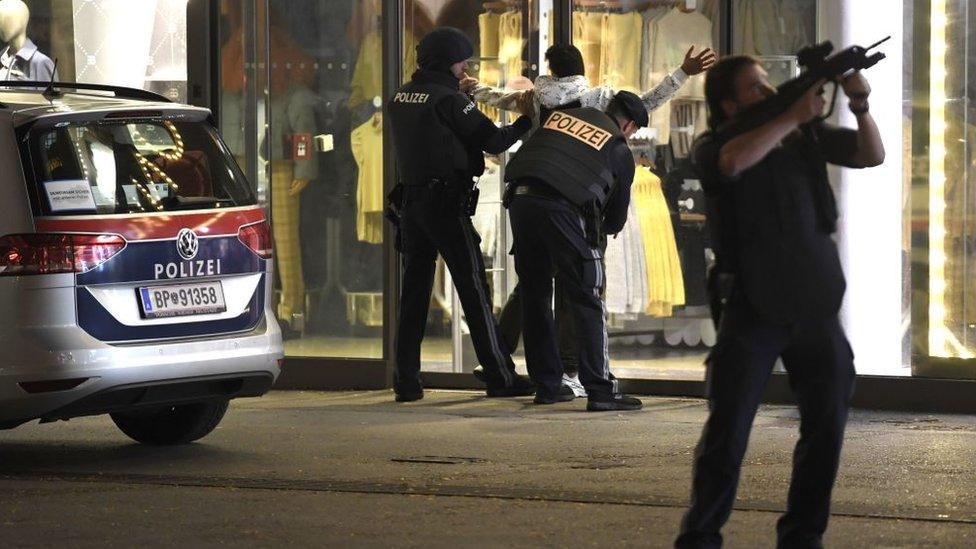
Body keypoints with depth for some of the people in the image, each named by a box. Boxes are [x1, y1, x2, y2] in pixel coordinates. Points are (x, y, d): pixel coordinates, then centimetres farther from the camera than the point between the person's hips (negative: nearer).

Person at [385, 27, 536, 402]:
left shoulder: (399, 99, 11)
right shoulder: (448, 100, -11)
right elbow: (493, 141, -8)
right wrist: (524, 123, 9)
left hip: (411, 202, 7)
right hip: (446, 202, -7)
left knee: (414, 291, 7)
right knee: (474, 290, -3)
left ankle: (406, 380, 3)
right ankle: (499, 376, -1)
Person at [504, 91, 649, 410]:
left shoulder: (563, 115, 24)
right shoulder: (620, 150, 14)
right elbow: (616, 218, 22)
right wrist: (609, 225, 46)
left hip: (520, 200, 5)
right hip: (562, 207, -5)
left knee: (535, 297, 15)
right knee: (587, 302, 0)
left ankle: (547, 385, 20)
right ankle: (600, 390, -6)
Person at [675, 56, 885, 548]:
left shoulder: (807, 135, 9)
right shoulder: (715, 145, -5)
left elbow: (871, 155, 5)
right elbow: (734, 161, -28)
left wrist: (860, 106, -12)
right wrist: (794, 116, -23)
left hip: (816, 309, 5)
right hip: (753, 312, -5)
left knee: (826, 429, 7)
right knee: (727, 434, -6)